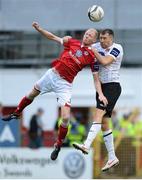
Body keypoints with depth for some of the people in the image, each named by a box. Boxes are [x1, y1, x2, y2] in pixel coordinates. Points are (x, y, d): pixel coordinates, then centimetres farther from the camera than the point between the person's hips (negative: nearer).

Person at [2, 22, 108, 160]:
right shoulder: (72, 42, -1)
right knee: (32, 94, 24)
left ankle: (58, 146, 9)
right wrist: (38, 29, -7)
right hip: (52, 75, 4)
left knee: (65, 118, -14)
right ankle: (16, 113, 54)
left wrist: (100, 94, -17)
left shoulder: (92, 56, -8)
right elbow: (53, 37, 5)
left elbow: (96, 78, -5)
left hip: (65, 85, -3)